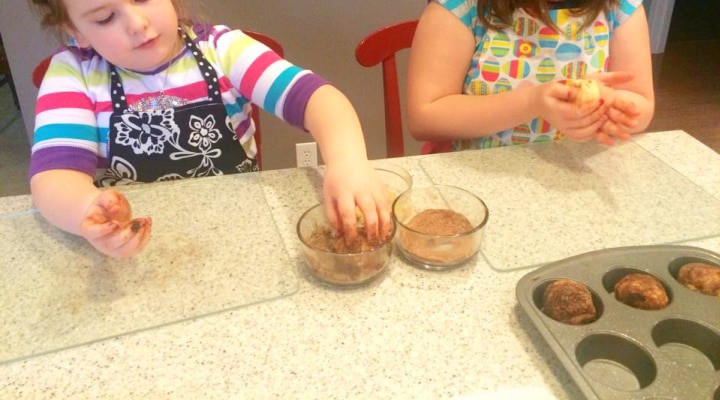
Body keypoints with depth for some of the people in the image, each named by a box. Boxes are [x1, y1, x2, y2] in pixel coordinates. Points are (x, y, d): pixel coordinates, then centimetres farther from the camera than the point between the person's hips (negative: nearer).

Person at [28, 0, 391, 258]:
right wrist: (89, 211, -39)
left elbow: (313, 95, -18)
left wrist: (347, 163, -38)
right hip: (137, 255, 0)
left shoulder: (221, 49, -7)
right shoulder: (73, 74, -5)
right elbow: (52, 174, -15)